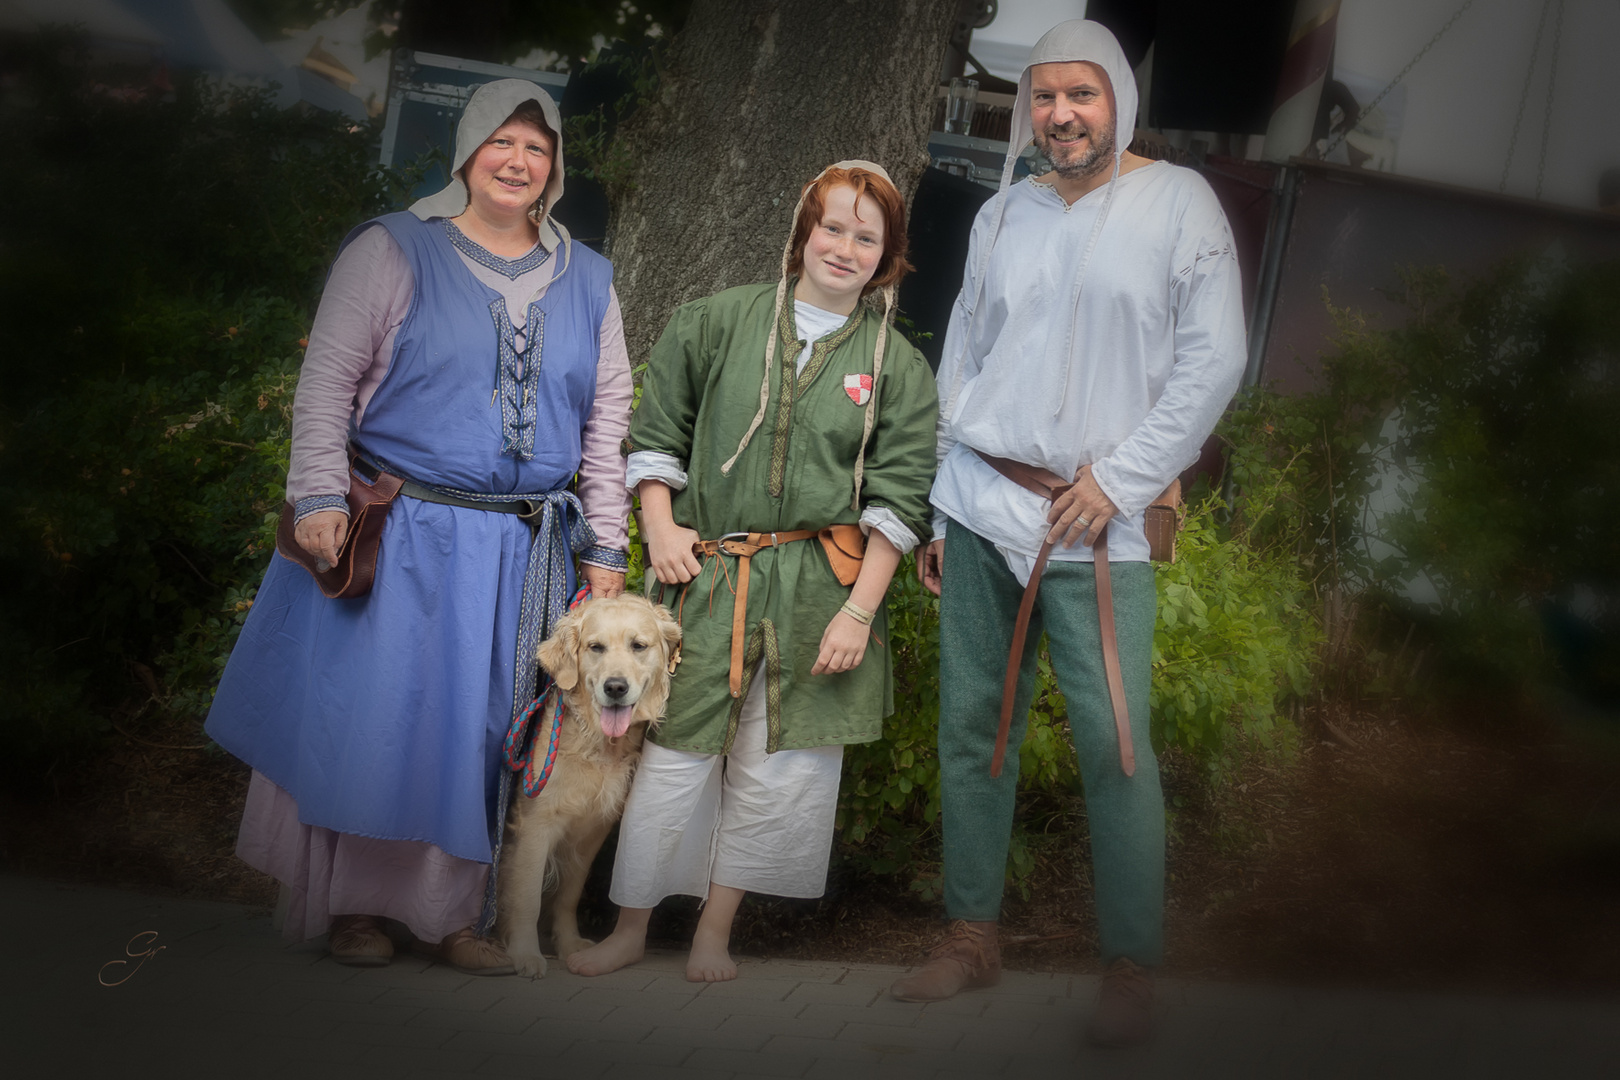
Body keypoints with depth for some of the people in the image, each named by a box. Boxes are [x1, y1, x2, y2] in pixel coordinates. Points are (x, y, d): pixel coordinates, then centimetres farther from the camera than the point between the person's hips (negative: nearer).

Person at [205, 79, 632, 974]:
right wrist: (319, 497, -13)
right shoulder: (394, 251, 0)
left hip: (525, 553, 3)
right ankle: (353, 902, 19)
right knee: (372, 711, 2)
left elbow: (606, 421, 12)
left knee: (481, 725, 8)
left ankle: (445, 908, 21)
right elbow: (326, 382, -2)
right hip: (398, 535, -3)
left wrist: (605, 548, 8)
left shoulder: (587, 280, 12)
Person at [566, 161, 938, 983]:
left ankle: (715, 930, 22)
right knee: (676, 755, 1)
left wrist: (858, 609, -5)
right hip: (709, 575, 0)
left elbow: (898, 499, 2)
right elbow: (655, 431, 11)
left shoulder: (899, 367, 5)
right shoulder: (718, 322, 5)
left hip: (821, 588, 1)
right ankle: (631, 928, 19)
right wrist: (660, 526, -2)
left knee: (779, 768, 4)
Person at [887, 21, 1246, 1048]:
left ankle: (1132, 969, 5)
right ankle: (973, 936, 19)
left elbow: (1214, 359, -4)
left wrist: (1117, 480, -10)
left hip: (1095, 527, -4)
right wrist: (939, 511, 13)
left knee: (1114, 744, -7)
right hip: (979, 510, 5)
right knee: (972, 727, 7)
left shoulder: (1178, 201, 1)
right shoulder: (1002, 215, 14)